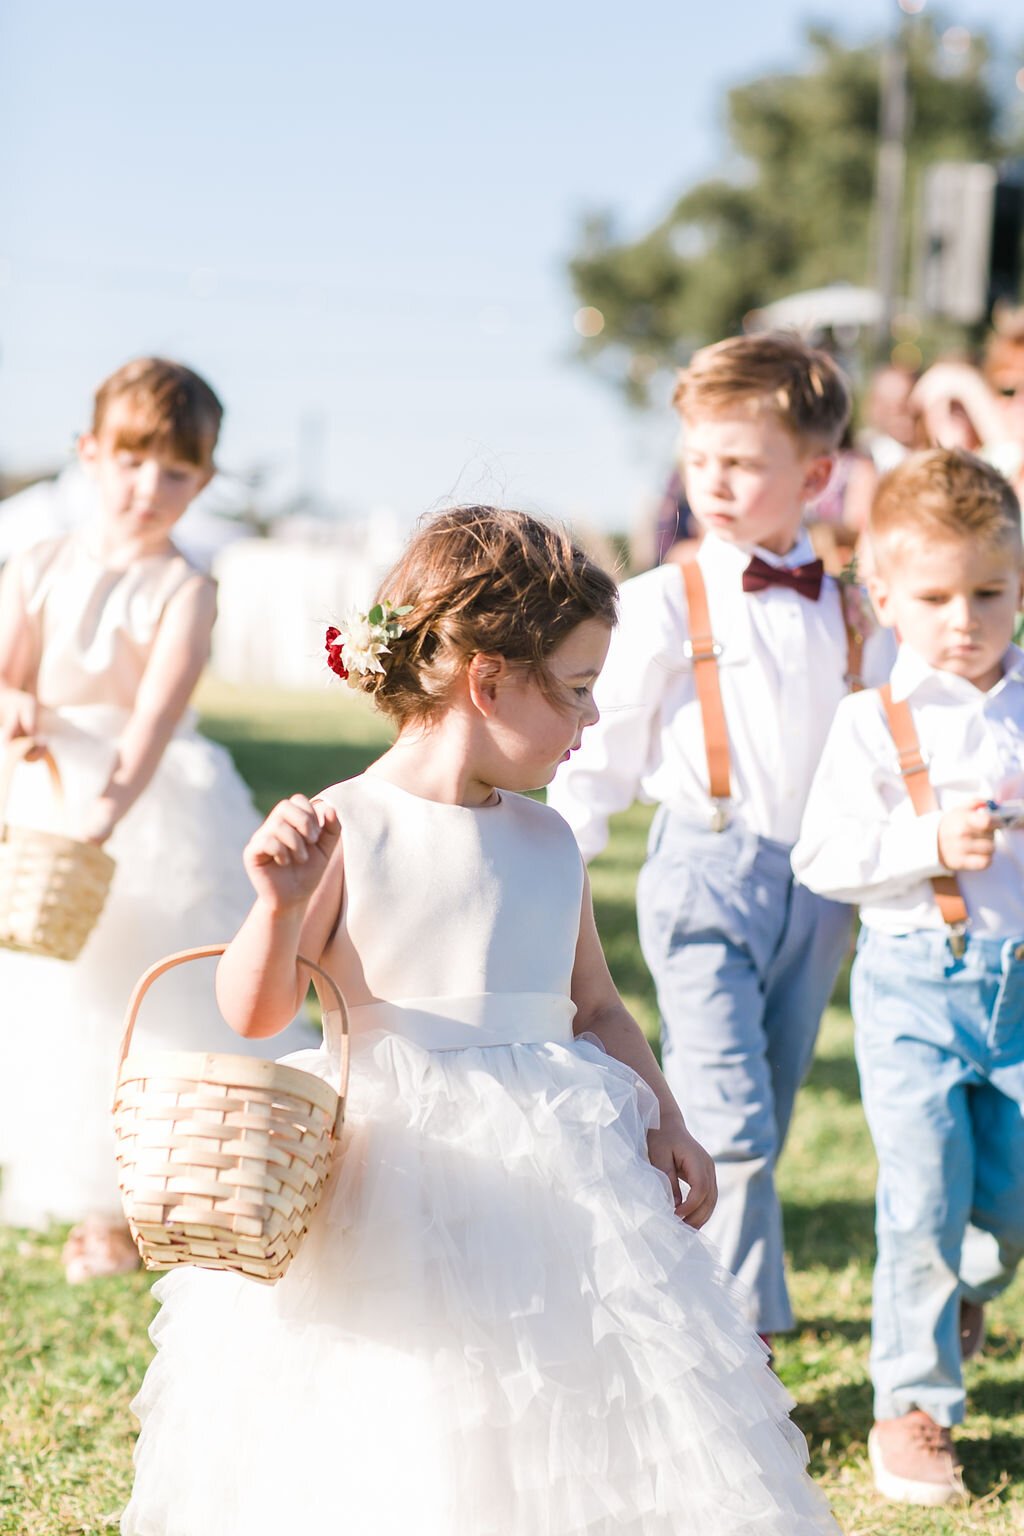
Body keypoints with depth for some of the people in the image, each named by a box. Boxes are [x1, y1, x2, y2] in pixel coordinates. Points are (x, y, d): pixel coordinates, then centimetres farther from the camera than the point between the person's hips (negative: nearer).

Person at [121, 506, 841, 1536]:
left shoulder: (548, 844, 9)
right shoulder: (345, 829, -7)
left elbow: (596, 1006, 19)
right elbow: (255, 1015, -7)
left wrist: (664, 1123, 7)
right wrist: (279, 905, -25)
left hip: (553, 1171, 5)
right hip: (399, 1175, -5)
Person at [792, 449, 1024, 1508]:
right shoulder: (873, 723, -3)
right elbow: (822, 856, -7)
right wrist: (931, 842, -19)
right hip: (913, 985, -3)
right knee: (925, 1198, -7)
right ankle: (911, 1405, 8)